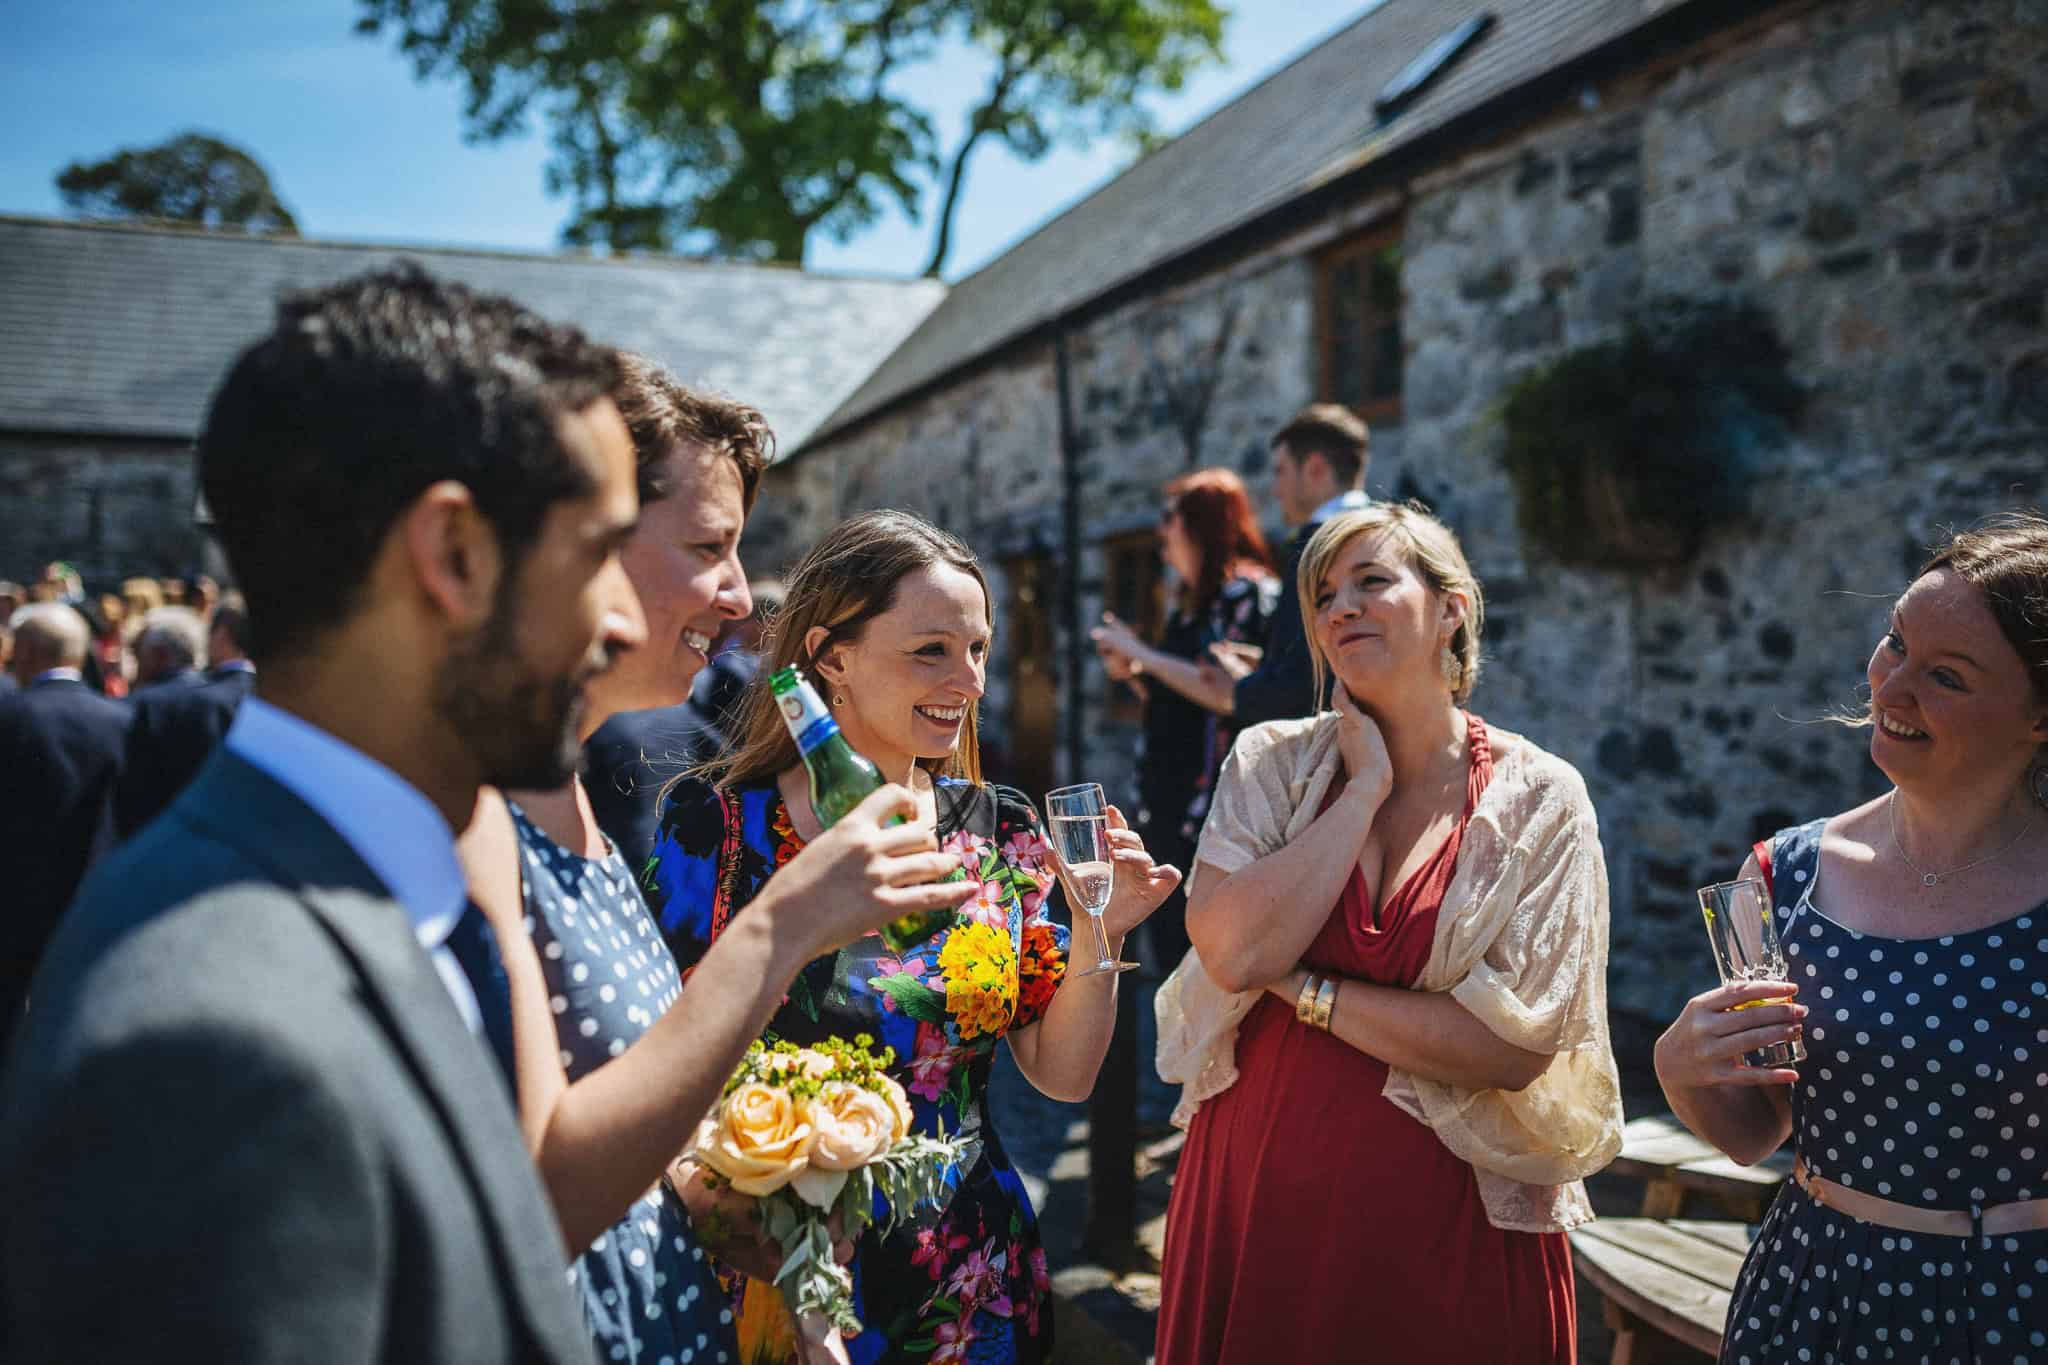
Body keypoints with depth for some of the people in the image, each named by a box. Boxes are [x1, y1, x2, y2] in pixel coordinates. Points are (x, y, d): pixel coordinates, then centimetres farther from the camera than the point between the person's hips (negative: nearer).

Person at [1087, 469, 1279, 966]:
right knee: (1167, 938, 11)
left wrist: (1143, 654, -12)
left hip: (1212, 802, -9)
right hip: (1165, 800, 9)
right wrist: (1132, 671, 6)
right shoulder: (1186, 604, 18)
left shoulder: (1247, 592, -7)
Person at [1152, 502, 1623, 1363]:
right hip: (1257, 1194, 2)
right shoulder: (1273, 761, -2)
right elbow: (1233, 951, -18)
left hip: (1448, 1219, -1)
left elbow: (1516, 1048, -14)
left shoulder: (1539, 799, -7)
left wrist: (1304, 989, -15)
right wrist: (1366, 790, -14)